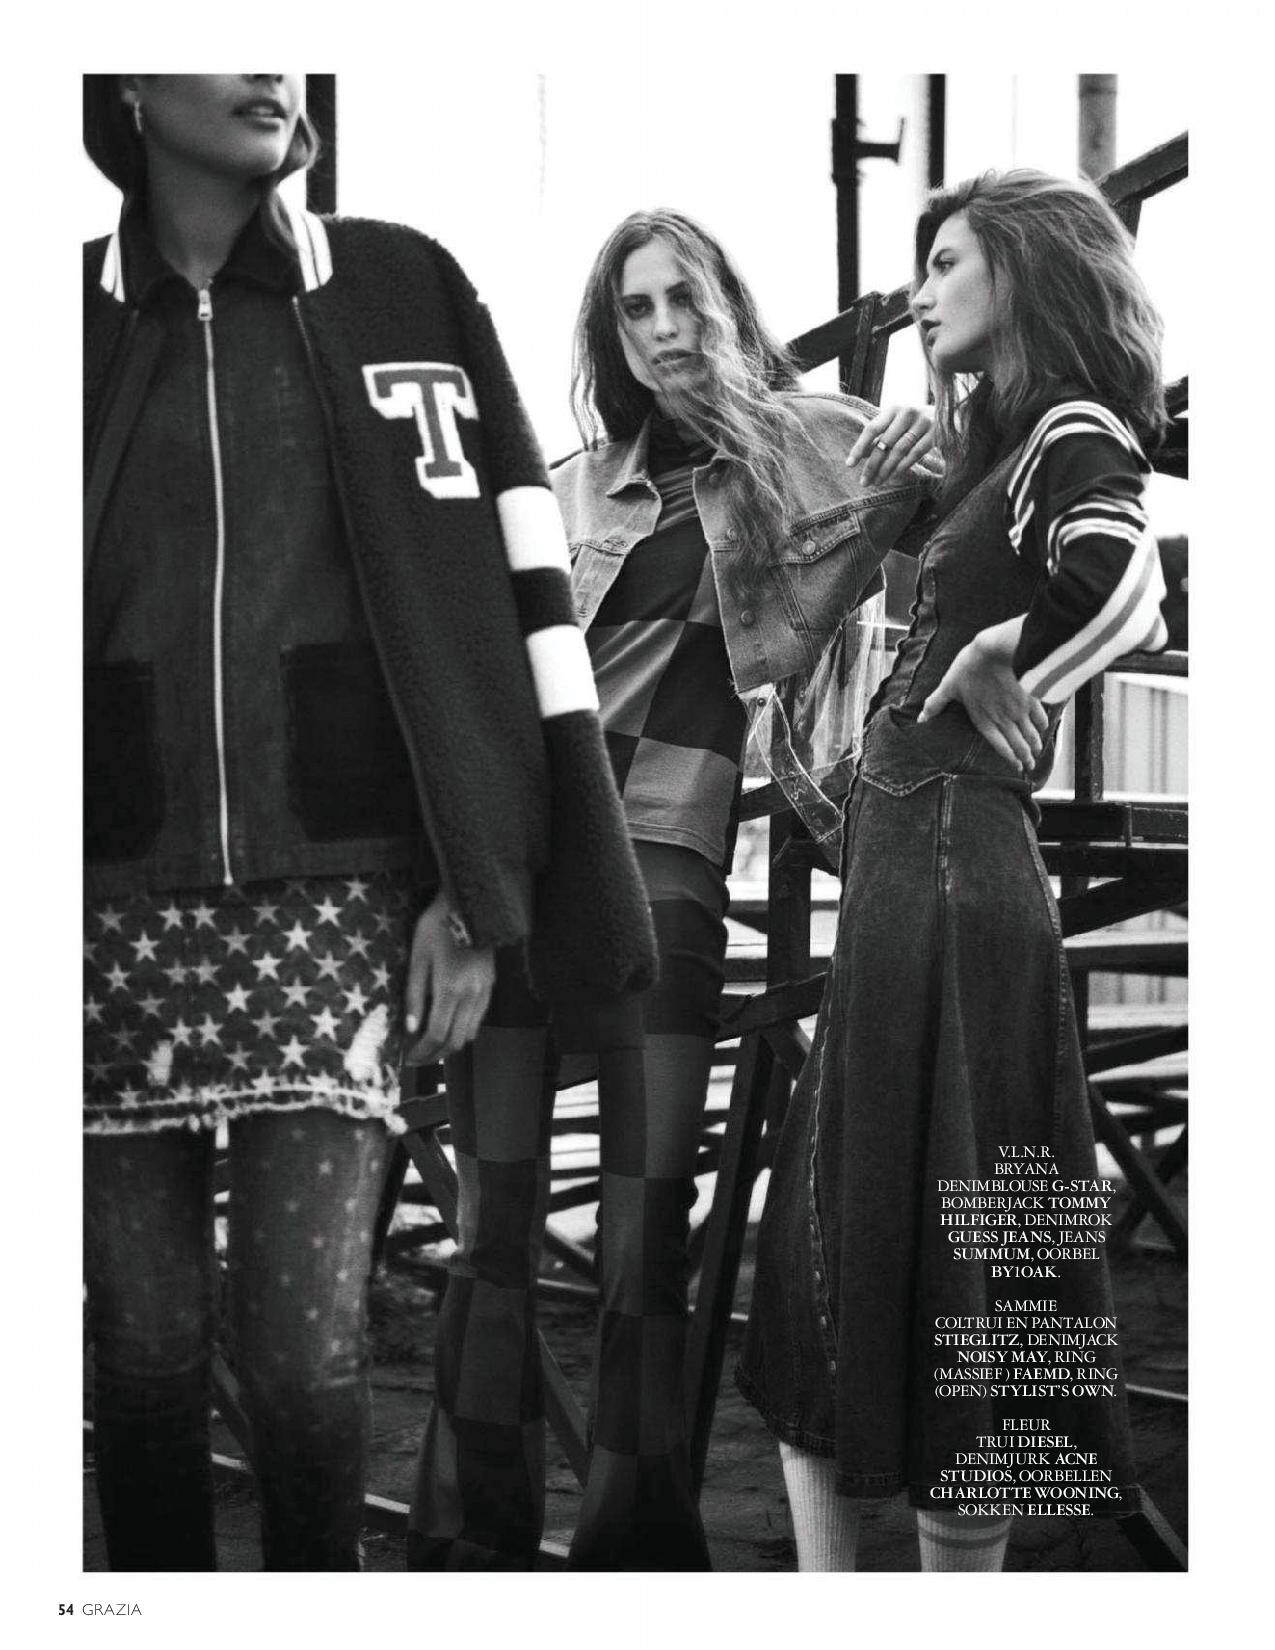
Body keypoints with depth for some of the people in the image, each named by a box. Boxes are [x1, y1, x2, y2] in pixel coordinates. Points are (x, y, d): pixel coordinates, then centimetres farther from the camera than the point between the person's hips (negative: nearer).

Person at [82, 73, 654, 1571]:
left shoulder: (401, 294, 6)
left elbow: (493, 592, 3)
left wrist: (476, 888, -3)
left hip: (339, 885, -1)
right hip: (118, 893, 2)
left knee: (302, 1335, -7)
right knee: (142, 1337, 4)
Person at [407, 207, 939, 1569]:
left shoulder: (800, 458, 9)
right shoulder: (572, 486, 13)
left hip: (664, 873, -1)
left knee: (648, 1231, -4)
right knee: (496, 1225, 0)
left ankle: (633, 1547, 5)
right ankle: (469, 1539, 8)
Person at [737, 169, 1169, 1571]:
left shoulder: (1073, 436, -9)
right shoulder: (1001, 446, 19)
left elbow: (1125, 590, -28)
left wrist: (990, 667, -13)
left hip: (949, 867, -10)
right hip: (902, 872, 10)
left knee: (932, 1258, -2)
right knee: (830, 1246, 11)